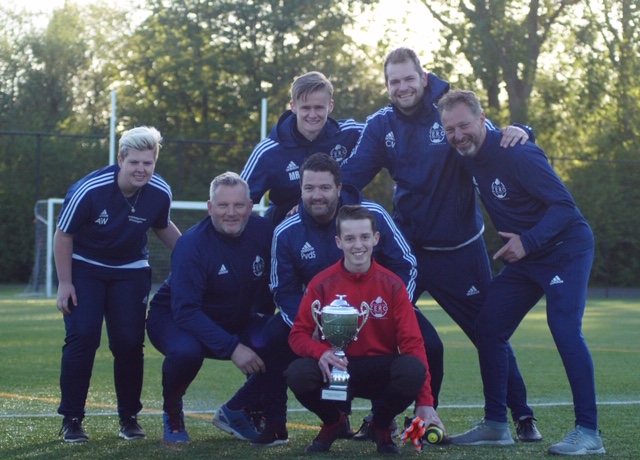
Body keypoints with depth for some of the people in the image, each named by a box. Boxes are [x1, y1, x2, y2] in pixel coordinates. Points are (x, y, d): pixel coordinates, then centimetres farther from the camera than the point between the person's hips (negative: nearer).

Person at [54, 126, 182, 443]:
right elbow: (63, 235, -13)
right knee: (81, 336, -13)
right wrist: (64, 283, -12)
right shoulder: (89, 190, -26)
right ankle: (71, 419, -3)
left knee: (129, 342, -5)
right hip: (85, 268, -3)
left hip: (131, 271, 3)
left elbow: (163, 228, 8)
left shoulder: (160, 193, -15)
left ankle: (129, 417, 11)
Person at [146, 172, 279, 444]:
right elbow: (185, 311, -31)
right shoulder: (192, 244, -25)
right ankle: (172, 413, -5)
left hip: (234, 320, 5)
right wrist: (232, 348, -37)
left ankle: (234, 412, 4)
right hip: (174, 318, -5)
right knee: (187, 351, -38)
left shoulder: (262, 232, -12)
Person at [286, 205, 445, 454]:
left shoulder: (392, 284, -5)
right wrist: (320, 352, -29)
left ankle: (381, 425, 1)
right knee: (298, 374, -32)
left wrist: (425, 402, -17)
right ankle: (334, 422, 5)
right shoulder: (322, 284, -5)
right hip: (336, 370, 0)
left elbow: (412, 342, -8)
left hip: (381, 372, 0)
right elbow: (298, 334, -3)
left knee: (413, 369, -34)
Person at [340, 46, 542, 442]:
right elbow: (352, 174, -7)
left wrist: (519, 133, -28)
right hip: (407, 246, 2)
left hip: (460, 248, -2)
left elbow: (496, 147, -5)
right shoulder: (381, 125, -2)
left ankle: (523, 416, 17)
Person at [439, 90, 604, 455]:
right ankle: (496, 425, 11)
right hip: (525, 259, 8)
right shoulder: (468, 157, -1)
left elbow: (564, 204, -27)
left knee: (565, 329, -22)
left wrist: (527, 241, -36)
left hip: (565, 249, -8)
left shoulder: (517, 154, -25)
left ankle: (589, 432, -20)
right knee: (489, 329, 2)